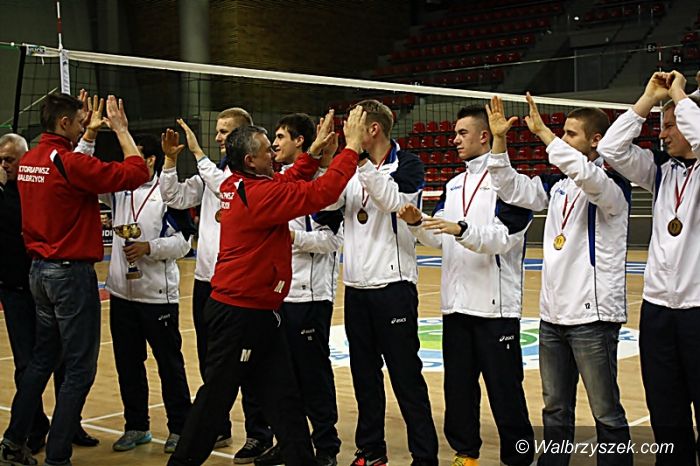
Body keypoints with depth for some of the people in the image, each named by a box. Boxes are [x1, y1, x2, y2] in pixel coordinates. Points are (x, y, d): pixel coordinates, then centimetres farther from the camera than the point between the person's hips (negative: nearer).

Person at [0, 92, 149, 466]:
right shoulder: (69, 162, -18)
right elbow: (136, 173, -17)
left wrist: (90, 131, 28)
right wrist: (121, 129, -6)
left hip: (39, 271, 9)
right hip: (71, 273, -9)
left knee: (42, 359, 21)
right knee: (80, 369, 0)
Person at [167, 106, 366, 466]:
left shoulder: (236, 187, 6)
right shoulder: (258, 194, -21)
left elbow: (287, 182, 19)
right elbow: (322, 193, -23)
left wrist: (315, 151, 12)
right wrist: (352, 147, -15)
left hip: (257, 312, 9)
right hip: (239, 314, -9)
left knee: (282, 395, 11)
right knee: (217, 395, 6)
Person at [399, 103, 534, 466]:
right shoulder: (453, 186, 15)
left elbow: (503, 238, -17)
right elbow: (438, 238, 13)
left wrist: (461, 229, -30)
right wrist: (417, 223, -6)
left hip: (496, 306, -7)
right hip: (456, 304, 7)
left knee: (505, 390, -1)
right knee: (458, 385, 13)